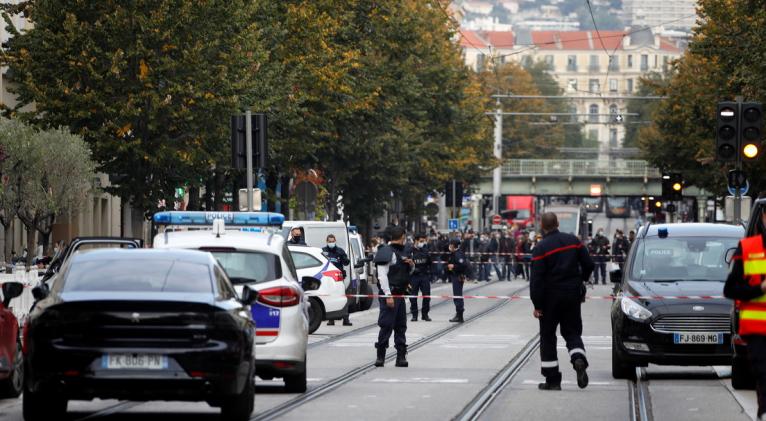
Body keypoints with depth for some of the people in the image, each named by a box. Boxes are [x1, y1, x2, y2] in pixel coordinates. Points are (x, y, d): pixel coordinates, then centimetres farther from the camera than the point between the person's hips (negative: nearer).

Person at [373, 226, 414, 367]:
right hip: (389, 294, -9)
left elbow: (409, 271, 30)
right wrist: (388, 296, -23)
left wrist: (411, 264, 6)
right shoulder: (388, 252, -12)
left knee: (401, 326, 10)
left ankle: (401, 356, 13)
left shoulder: (400, 252, 18)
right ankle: (380, 356, -3)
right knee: (387, 325, -8)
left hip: (399, 295, 9)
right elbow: (382, 275, -18)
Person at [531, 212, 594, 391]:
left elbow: (537, 279, -16)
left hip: (551, 296, -4)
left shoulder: (541, 248, -13)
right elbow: (588, 265, 6)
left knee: (548, 337, 7)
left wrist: (537, 304, -13)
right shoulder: (573, 241, 1)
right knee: (572, 331, 14)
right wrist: (580, 281, 23)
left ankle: (552, 380, 6)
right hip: (573, 294, 4)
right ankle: (579, 360, -17)